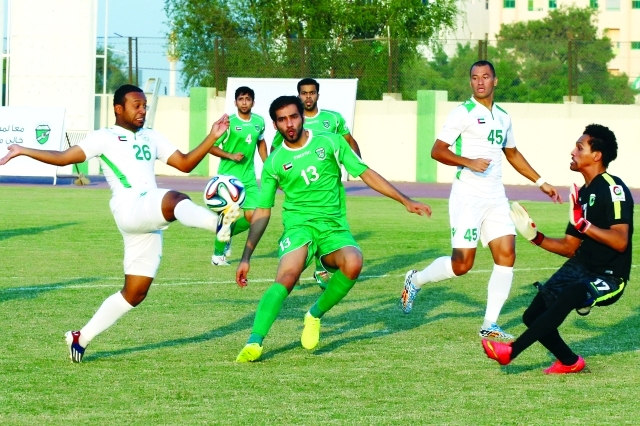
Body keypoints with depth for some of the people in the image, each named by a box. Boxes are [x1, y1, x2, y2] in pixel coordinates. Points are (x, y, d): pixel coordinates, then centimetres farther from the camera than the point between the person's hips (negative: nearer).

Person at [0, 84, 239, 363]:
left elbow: (185, 164, 21)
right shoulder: (105, 138, 10)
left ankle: (81, 338, 16)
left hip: (150, 222, 6)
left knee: (135, 293, 5)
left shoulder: (151, 138, 26)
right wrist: (23, 151, -3)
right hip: (130, 209, -6)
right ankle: (218, 223, -67)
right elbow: (63, 158, 5)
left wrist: (213, 137, 11)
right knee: (174, 200, -36)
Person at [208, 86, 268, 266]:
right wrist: (231, 155, -20)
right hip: (228, 176, -5)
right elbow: (211, 147, -8)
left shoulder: (259, 122, 3)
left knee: (252, 216, -2)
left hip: (249, 177, 5)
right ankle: (218, 254, 13)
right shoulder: (229, 122, -12)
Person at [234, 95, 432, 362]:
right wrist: (246, 258, 8)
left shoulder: (330, 143, 7)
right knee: (287, 277, -32)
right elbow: (262, 212, 12)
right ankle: (254, 343, -37)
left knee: (353, 263, -32)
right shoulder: (274, 163, 8)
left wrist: (406, 202, 8)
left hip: (333, 227, 1)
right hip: (298, 227, -1)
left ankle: (315, 315, -7)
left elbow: (366, 174, 12)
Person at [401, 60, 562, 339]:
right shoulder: (463, 113, -6)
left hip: (496, 198, 6)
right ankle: (416, 280, 18)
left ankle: (490, 325, 1)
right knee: (462, 263, -9)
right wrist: (469, 162, -22)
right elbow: (437, 151, -9)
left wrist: (540, 182, 28)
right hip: (468, 197, -6)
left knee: (506, 254, -5)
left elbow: (512, 154, 30)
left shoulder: (503, 117, 14)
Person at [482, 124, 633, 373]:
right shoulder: (583, 193, 12)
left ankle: (511, 352, -33)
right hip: (581, 267, 9)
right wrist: (536, 237, 2)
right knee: (533, 315, 3)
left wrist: (583, 224, -33)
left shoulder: (612, 189, -15)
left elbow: (620, 242, -27)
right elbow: (570, 248, 15)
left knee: (567, 295, -36)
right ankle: (569, 362, 24)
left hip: (609, 277, -9)